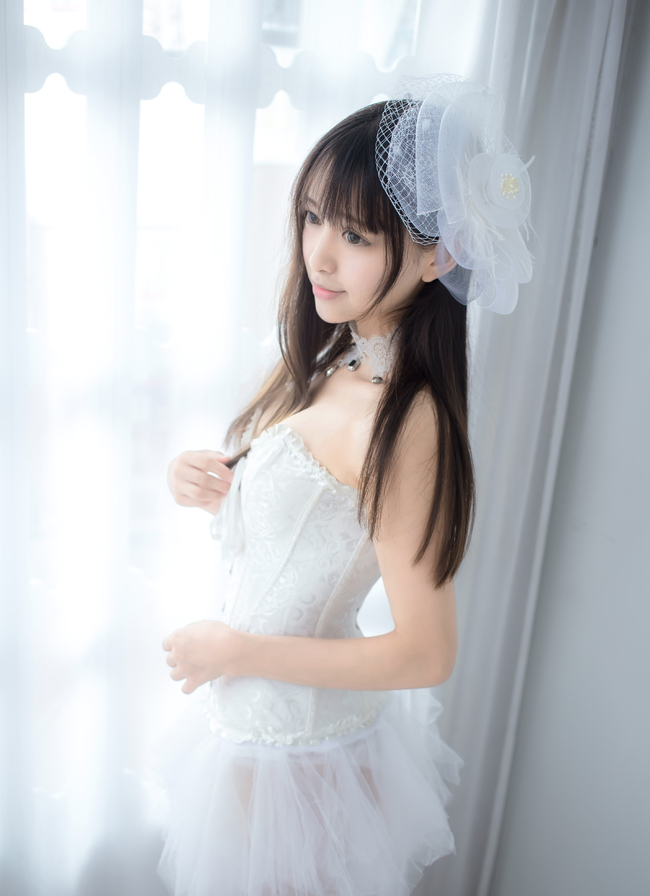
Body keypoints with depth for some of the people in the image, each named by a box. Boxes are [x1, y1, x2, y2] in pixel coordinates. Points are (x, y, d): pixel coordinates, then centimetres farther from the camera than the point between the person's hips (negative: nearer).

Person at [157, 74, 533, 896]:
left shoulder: (403, 421, -30)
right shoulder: (331, 367, -4)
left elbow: (424, 654, -26)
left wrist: (236, 649, -18)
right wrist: (215, 486, -10)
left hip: (293, 744, -7)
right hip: (260, 714, 7)